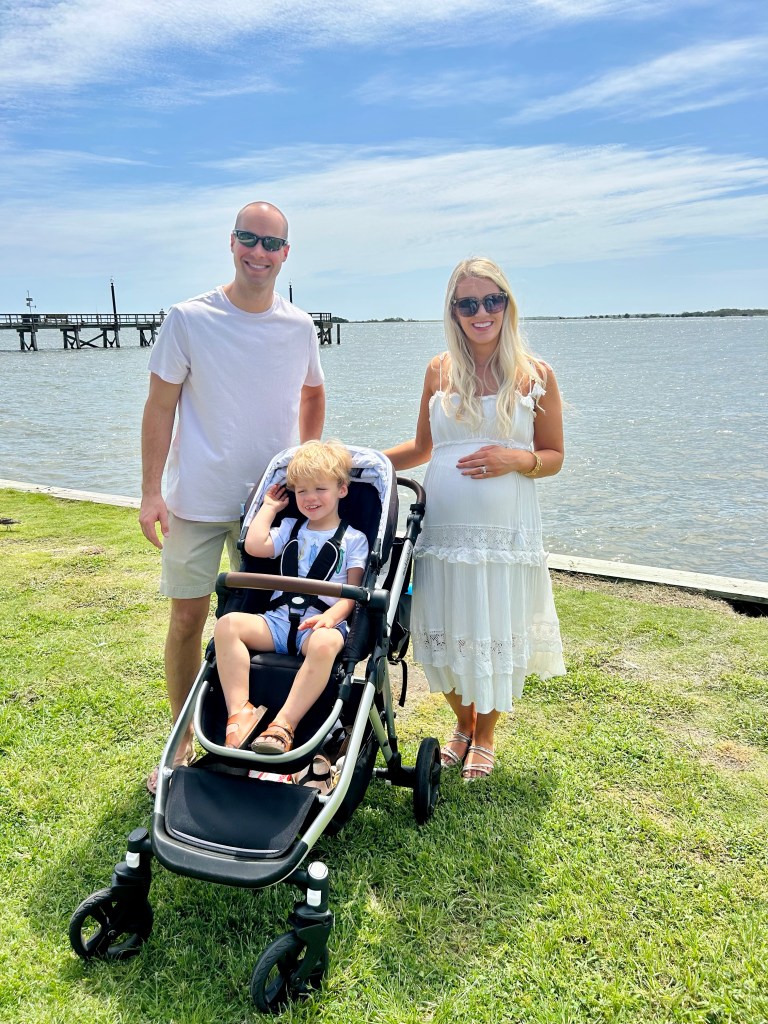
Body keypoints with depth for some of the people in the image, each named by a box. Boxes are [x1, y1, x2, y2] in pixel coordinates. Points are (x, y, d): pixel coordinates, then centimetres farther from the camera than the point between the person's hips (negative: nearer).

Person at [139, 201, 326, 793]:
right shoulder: (190, 319, -6)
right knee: (188, 619, 3)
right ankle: (182, 742, 21)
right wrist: (151, 491, -10)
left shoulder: (300, 328, 3)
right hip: (197, 501, -2)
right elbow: (160, 408, -4)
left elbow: (313, 396, 20)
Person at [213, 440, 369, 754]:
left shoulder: (353, 539, 11)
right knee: (228, 623, -24)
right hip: (278, 619, 4)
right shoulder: (290, 528, 23)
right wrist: (269, 507, 16)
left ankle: (284, 725, -39)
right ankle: (239, 712, -29)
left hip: (322, 623, -4)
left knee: (325, 643, -40)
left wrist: (330, 617, -18)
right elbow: (254, 545, 4)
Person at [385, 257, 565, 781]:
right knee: (446, 634, 10)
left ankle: (485, 736, 32)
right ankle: (462, 723, 38)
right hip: (442, 528, 2)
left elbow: (554, 456, 4)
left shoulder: (536, 375, -1)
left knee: (496, 637, 7)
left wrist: (516, 459, -16)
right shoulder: (439, 370, 6)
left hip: (505, 531, -2)